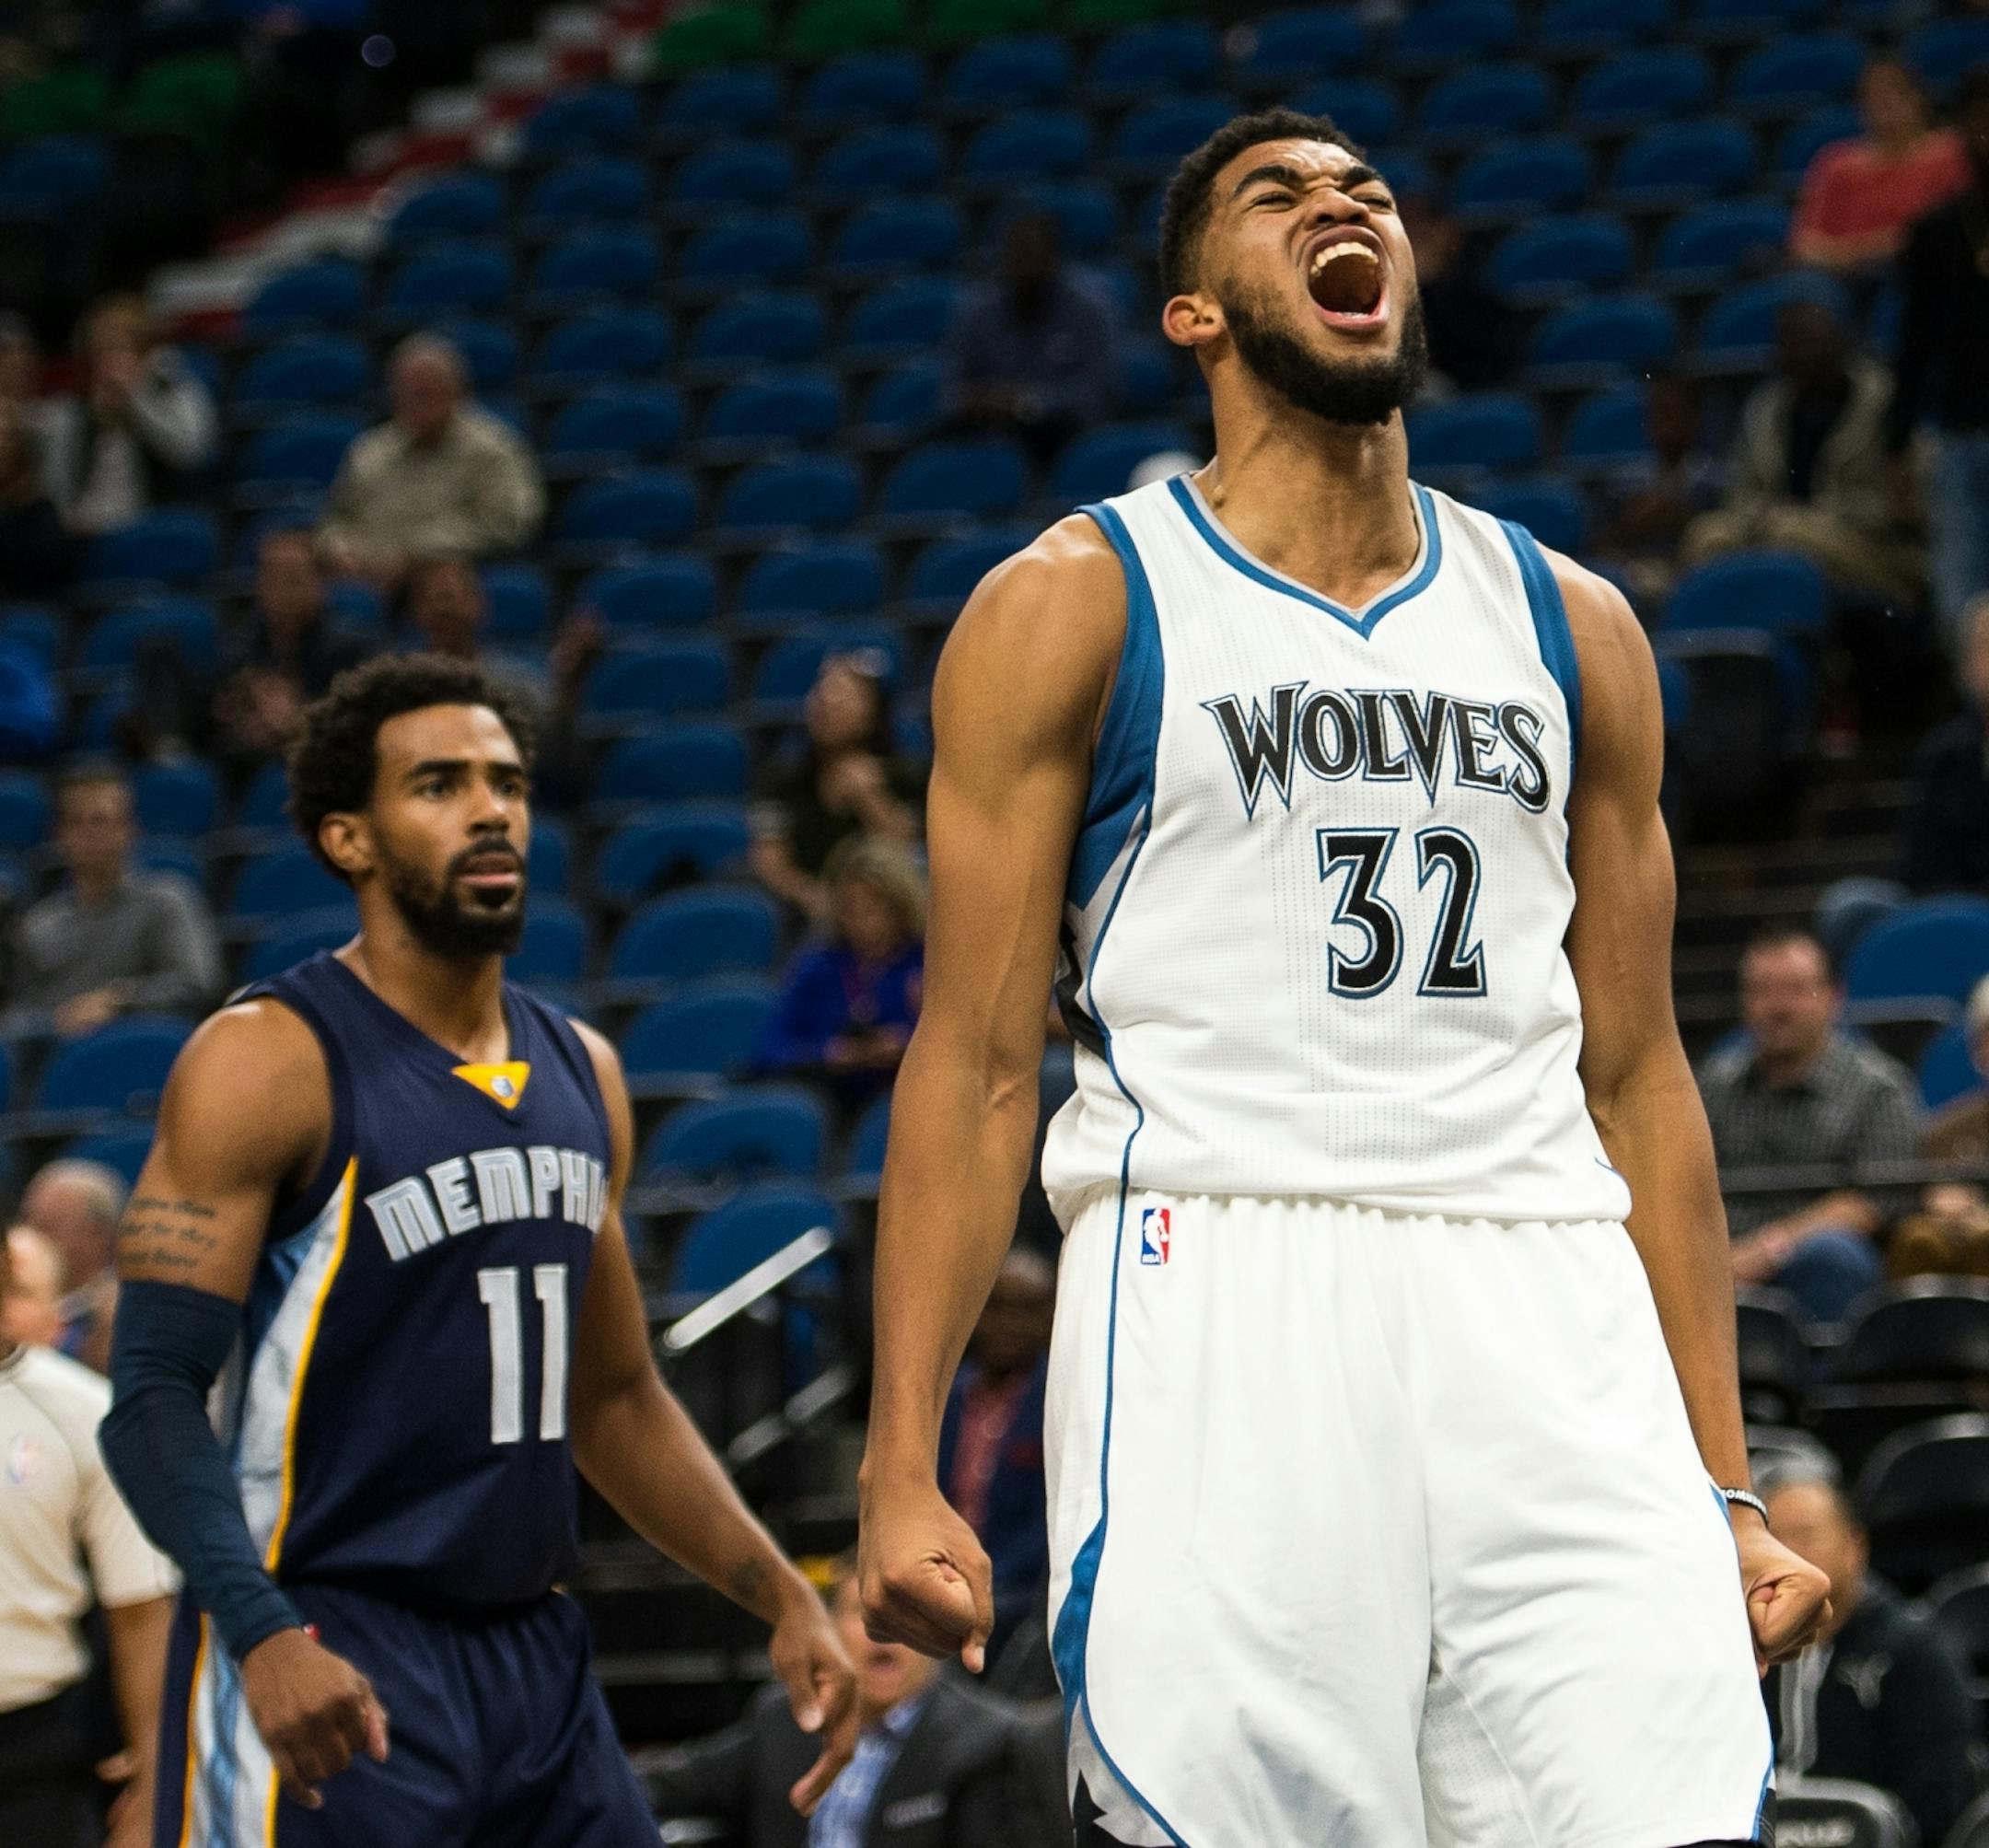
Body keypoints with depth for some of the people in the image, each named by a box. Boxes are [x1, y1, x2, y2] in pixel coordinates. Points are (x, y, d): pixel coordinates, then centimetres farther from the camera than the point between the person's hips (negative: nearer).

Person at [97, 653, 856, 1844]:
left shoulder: (582, 1073, 14)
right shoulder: (270, 1062, -8)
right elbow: (156, 1395, -15)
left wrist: (783, 1598, 12)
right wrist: (263, 1634, -29)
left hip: (536, 1655, 7)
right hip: (324, 1676, -7)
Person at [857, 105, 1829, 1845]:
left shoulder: (1572, 625, 18)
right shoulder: (1074, 607, 7)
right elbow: (976, 1064, 3)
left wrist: (1728, 1490, 13)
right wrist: (901, 1473, -7)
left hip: (1555, 1315, 3)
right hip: (1221, 1293, -3)